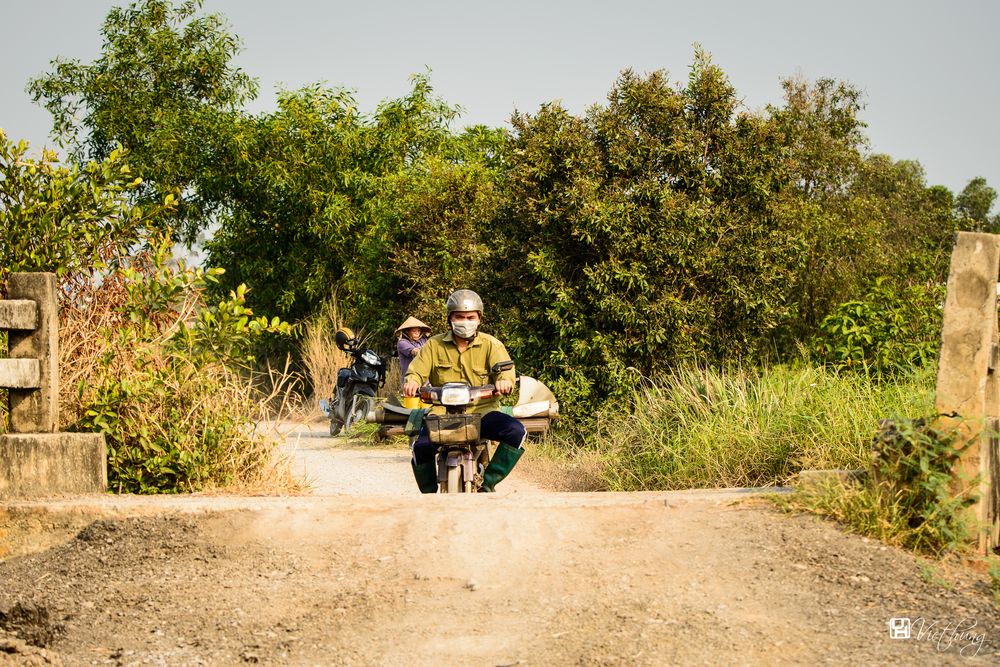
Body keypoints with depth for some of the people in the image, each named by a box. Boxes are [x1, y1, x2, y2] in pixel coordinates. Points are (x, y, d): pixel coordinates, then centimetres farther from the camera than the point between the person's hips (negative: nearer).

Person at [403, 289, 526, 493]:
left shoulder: (490, 345, 5)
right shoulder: (435, 345, 11)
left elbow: (504, 366, -11)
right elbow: (417, 369, 2)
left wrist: (505, 380, -36)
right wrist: (411, 382, -23)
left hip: (482, 410, 0)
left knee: (516, 432, -27)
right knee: (421, 446, -29)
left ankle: (488, 483, -13)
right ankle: (430, 495, -4)